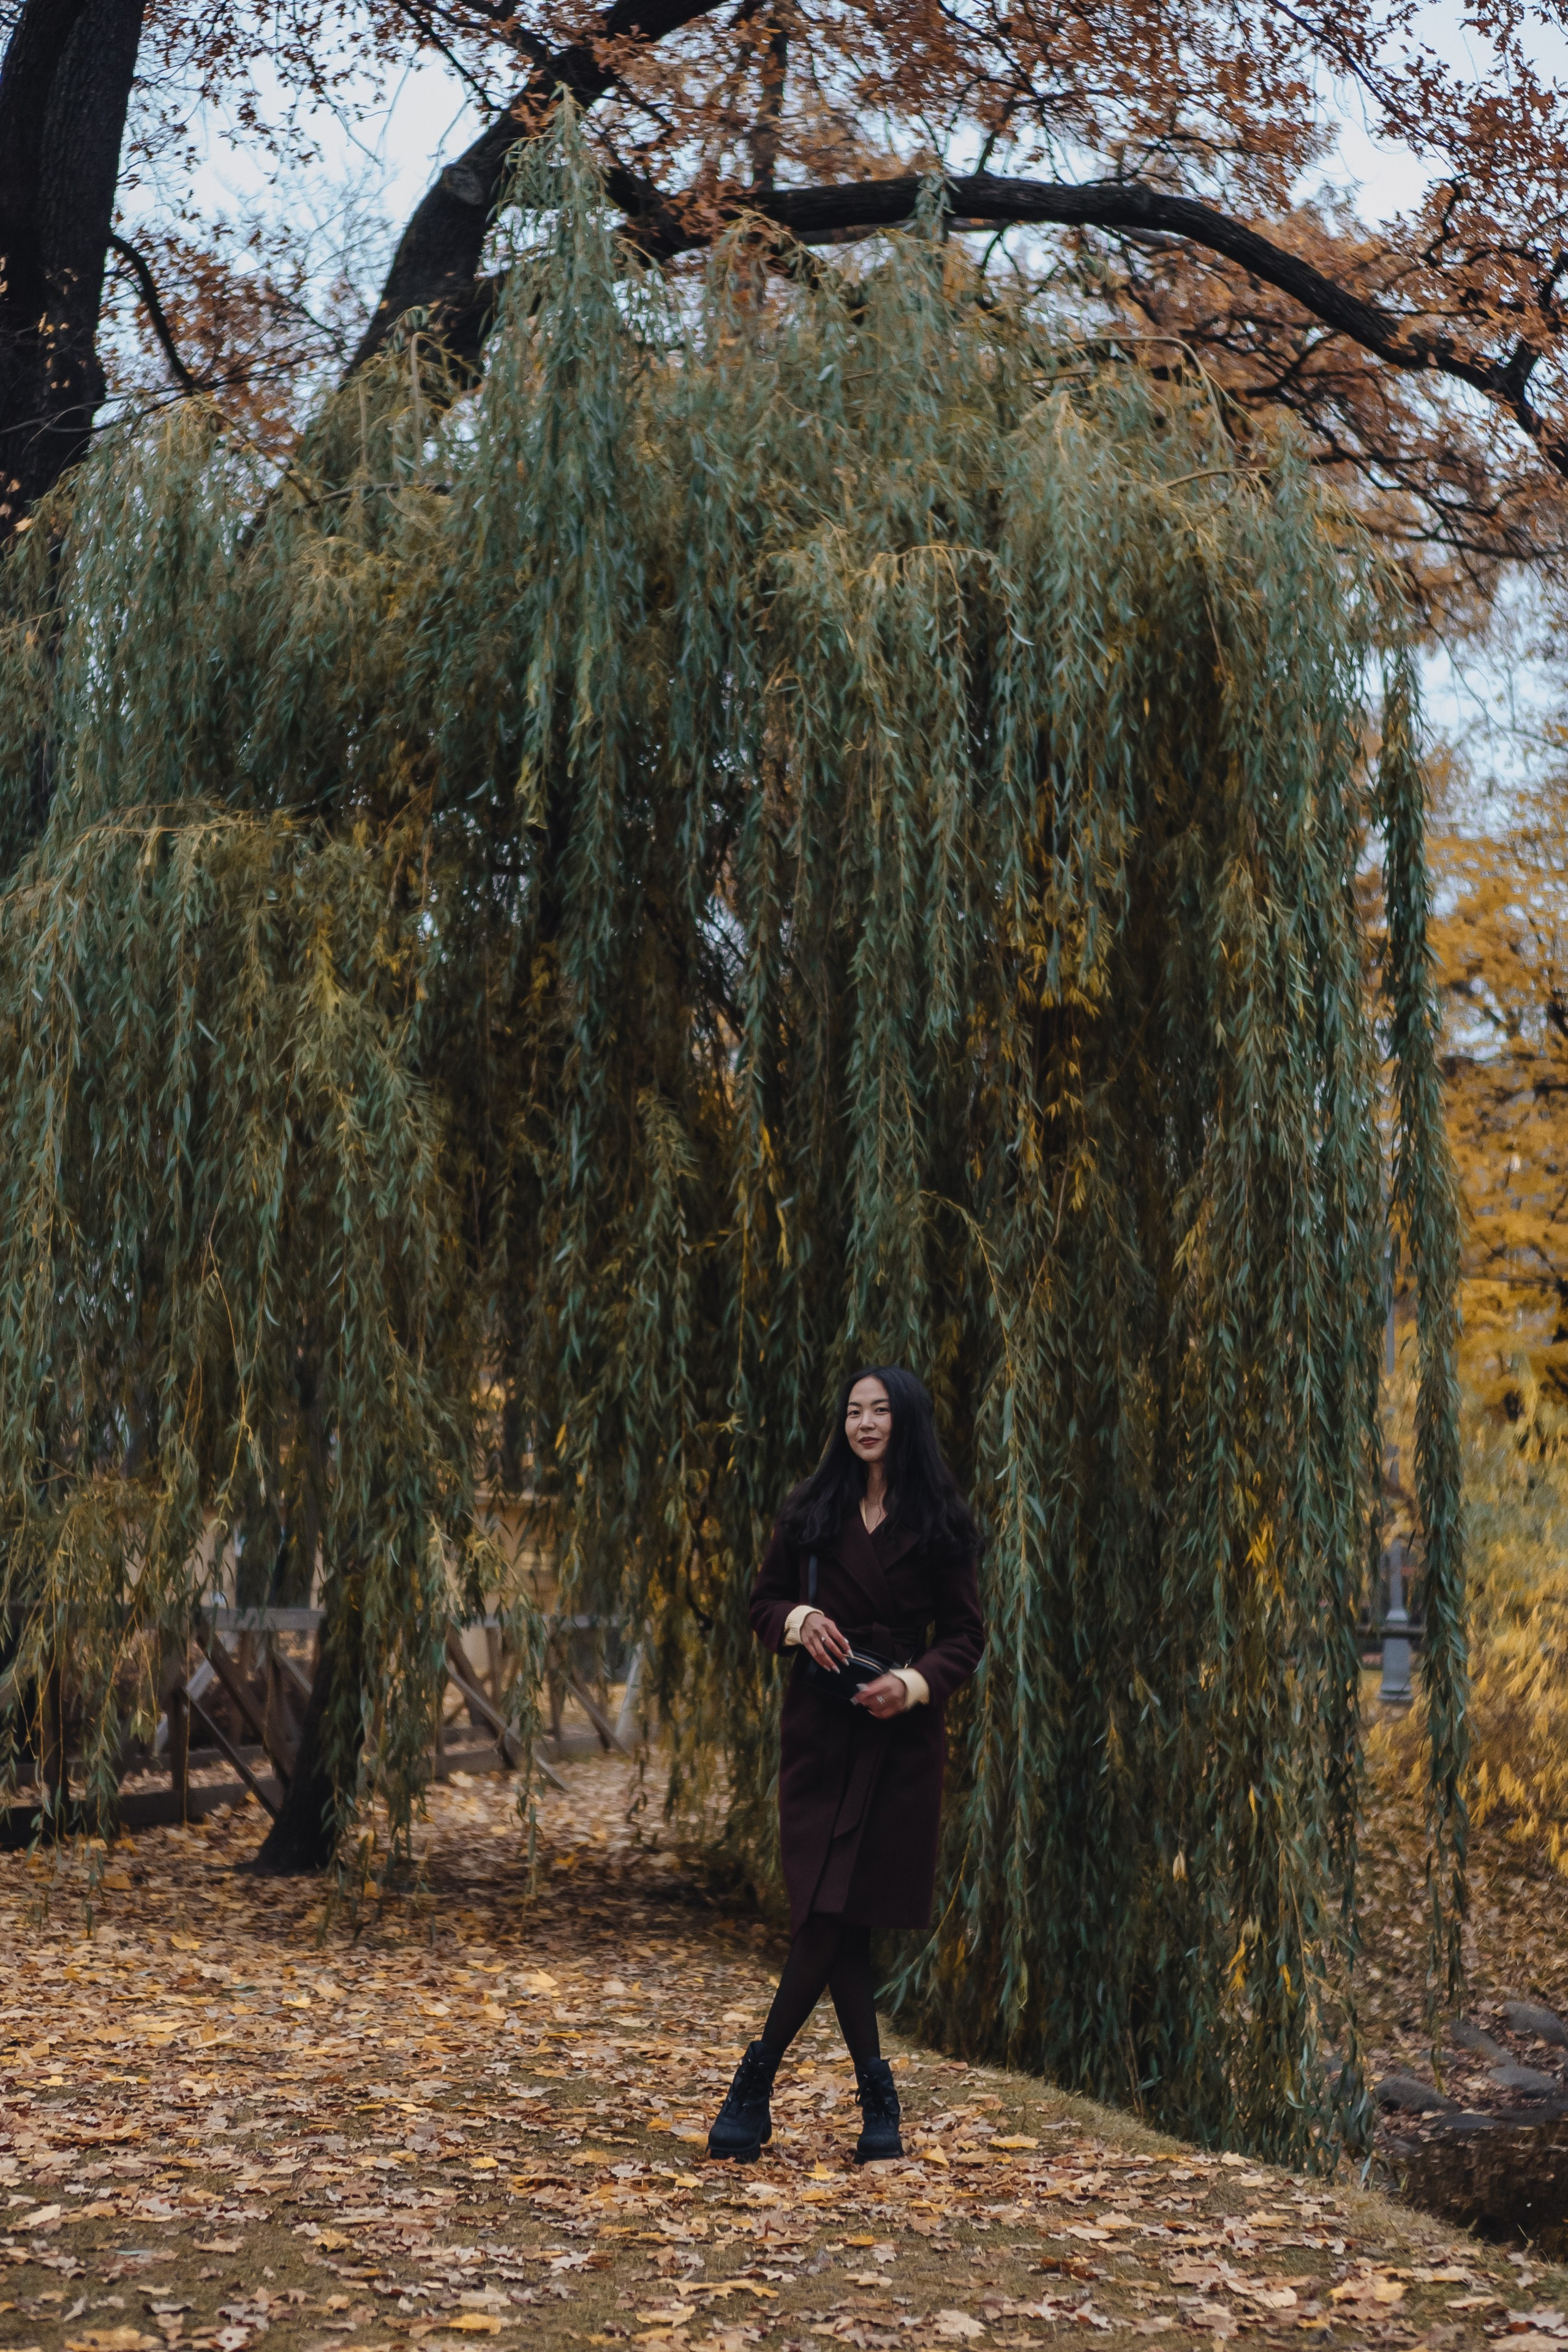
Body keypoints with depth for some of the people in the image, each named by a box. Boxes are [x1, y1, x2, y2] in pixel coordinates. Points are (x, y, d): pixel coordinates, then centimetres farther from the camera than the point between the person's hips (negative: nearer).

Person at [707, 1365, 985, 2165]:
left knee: (832, 1915, -6)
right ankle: (876, 2098, 9)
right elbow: (763, 1604, 13)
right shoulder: (811, 1513, 7)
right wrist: (798, 1619, -9)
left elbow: (965, 1636, 4)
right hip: (820, 1731, 2)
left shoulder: (941, 1525, 2)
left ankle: (755, 2082, 6)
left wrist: (915, 1682, -14)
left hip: (899, 1738, -2)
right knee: (829, 1914, -3)